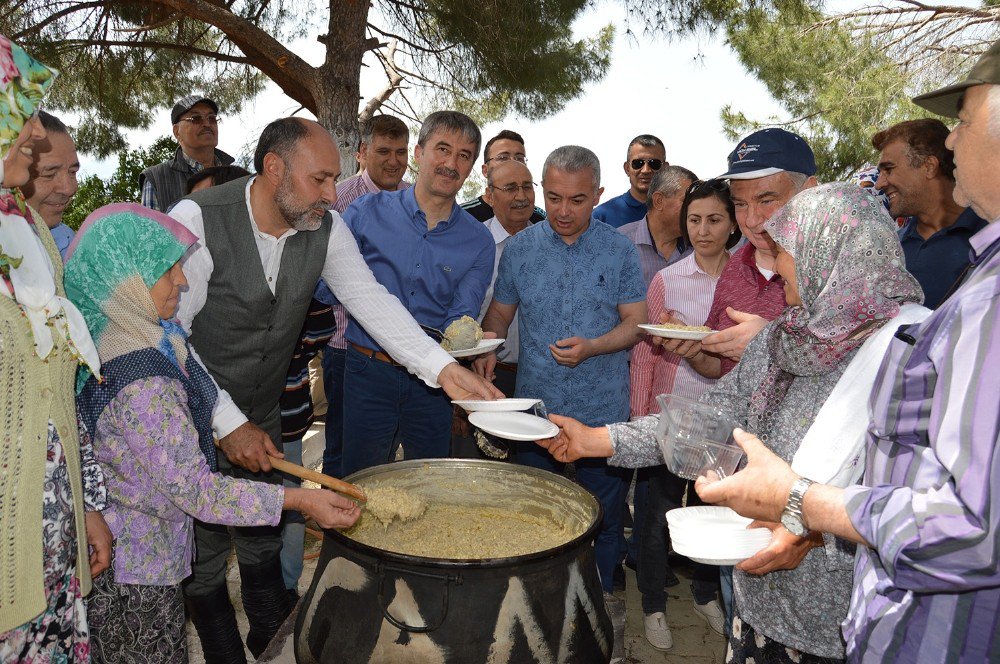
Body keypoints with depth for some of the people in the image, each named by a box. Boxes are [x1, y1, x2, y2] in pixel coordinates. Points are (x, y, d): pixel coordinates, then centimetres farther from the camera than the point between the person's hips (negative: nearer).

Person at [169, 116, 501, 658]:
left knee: (263, 543, 19)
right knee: (204, 552, 7)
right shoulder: (197, 219, -23)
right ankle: (219, 650, 33)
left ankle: (275, 647, 41)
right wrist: (228, 423, -22)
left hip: (261, 414, 4)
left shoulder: (326, 228, -9)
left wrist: (442, 368, -23)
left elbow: (371, 300, -11)